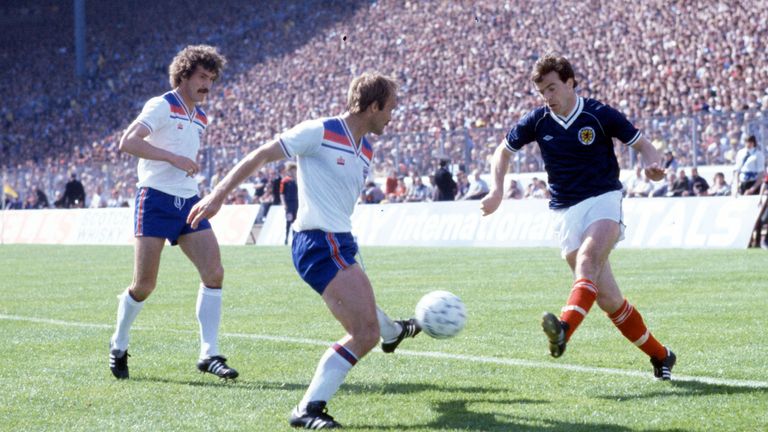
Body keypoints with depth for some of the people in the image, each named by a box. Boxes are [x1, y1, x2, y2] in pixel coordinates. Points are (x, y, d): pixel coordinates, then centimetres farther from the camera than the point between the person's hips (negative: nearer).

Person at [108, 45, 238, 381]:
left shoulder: (201, 118, 17)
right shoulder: (162, 106, -7)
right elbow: (127, 142, -20)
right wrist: (174, 158, -24)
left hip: (188, 202, 7)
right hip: (156, 199, -7)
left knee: (214, 273, -9)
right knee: (144, 285, -5)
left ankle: (209, 354, -5)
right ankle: (119, 345, 19)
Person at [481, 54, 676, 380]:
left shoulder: (600, 115, -5)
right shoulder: (537, 121, 3)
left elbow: (642, 145, 3)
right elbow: (503, 151, 16)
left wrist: (652, 165, -19)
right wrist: (497, 190, 2)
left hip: (603, 200, -3)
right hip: (566, 212, 3)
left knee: (588, 257, -35)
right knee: (607, 298, -1)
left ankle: (566, 328, -53)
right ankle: (659, 355, 13)